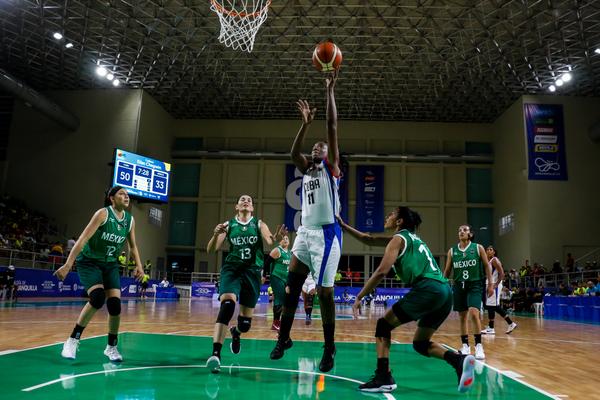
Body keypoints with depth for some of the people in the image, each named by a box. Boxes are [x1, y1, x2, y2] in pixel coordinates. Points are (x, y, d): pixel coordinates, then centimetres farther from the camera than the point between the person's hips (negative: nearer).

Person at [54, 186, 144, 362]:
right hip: (89, 261, -5)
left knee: (115, 304, -8)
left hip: (110, 264, 5)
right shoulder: (103, 213, -17)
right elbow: (83, 239, -22)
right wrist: (68, 265, -28)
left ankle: (111, 347, 11)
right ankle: (73, 340, -8)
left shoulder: (130, 220, 0)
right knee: (98, 297, -26)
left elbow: (132, 245, 13)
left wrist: (139, 266, 2)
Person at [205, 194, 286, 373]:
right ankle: (216, 353, -30)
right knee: (227, 305, -30)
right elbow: (211, 249, -2)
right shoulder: (228, 225, 4)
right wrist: (215, 234, -23)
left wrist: (276, 238, -36)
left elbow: (269, 241, -12)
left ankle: (236, 333, 46)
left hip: (252, 271, 1)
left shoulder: (259, 224, 4)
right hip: (231, 269, -1)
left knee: (246, 322, 8)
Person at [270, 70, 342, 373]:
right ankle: (283, 338, 16)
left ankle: (329, 349, 10)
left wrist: (330, 91, -4)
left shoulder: (331, 166, 3)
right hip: (305, 232, 6)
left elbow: (333, 127, -4)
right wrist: (306, 123, -3)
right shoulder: (306, 169, 19)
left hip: (326, 233, -6)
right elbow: (294, 152, 1)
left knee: (324, 292, -2)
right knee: (291, 285, 3)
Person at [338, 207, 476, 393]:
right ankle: (460, 360, -2)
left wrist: (359, 298, -2)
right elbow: (369, 239, 31)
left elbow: (381, 272, -8)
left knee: (383, 325, 5)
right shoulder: (411, 237, 28)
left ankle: (383, 378, -1)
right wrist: (343, 226, 32)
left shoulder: (398, 239, 3)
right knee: (420, 343, 19)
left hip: (428, 290, -9)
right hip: (445, 291, 9)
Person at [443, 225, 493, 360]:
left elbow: (487, 266, 1)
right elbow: (447, 271, 10)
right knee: (462, 316, 8)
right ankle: (465, 346, 19)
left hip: (475, 285, -3)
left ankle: (479, 346, -6)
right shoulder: (452, 251, 5)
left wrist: (490, 284, -5)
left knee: (473, 313, -18)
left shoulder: (478, 248, -1)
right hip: (459, 285, 3)